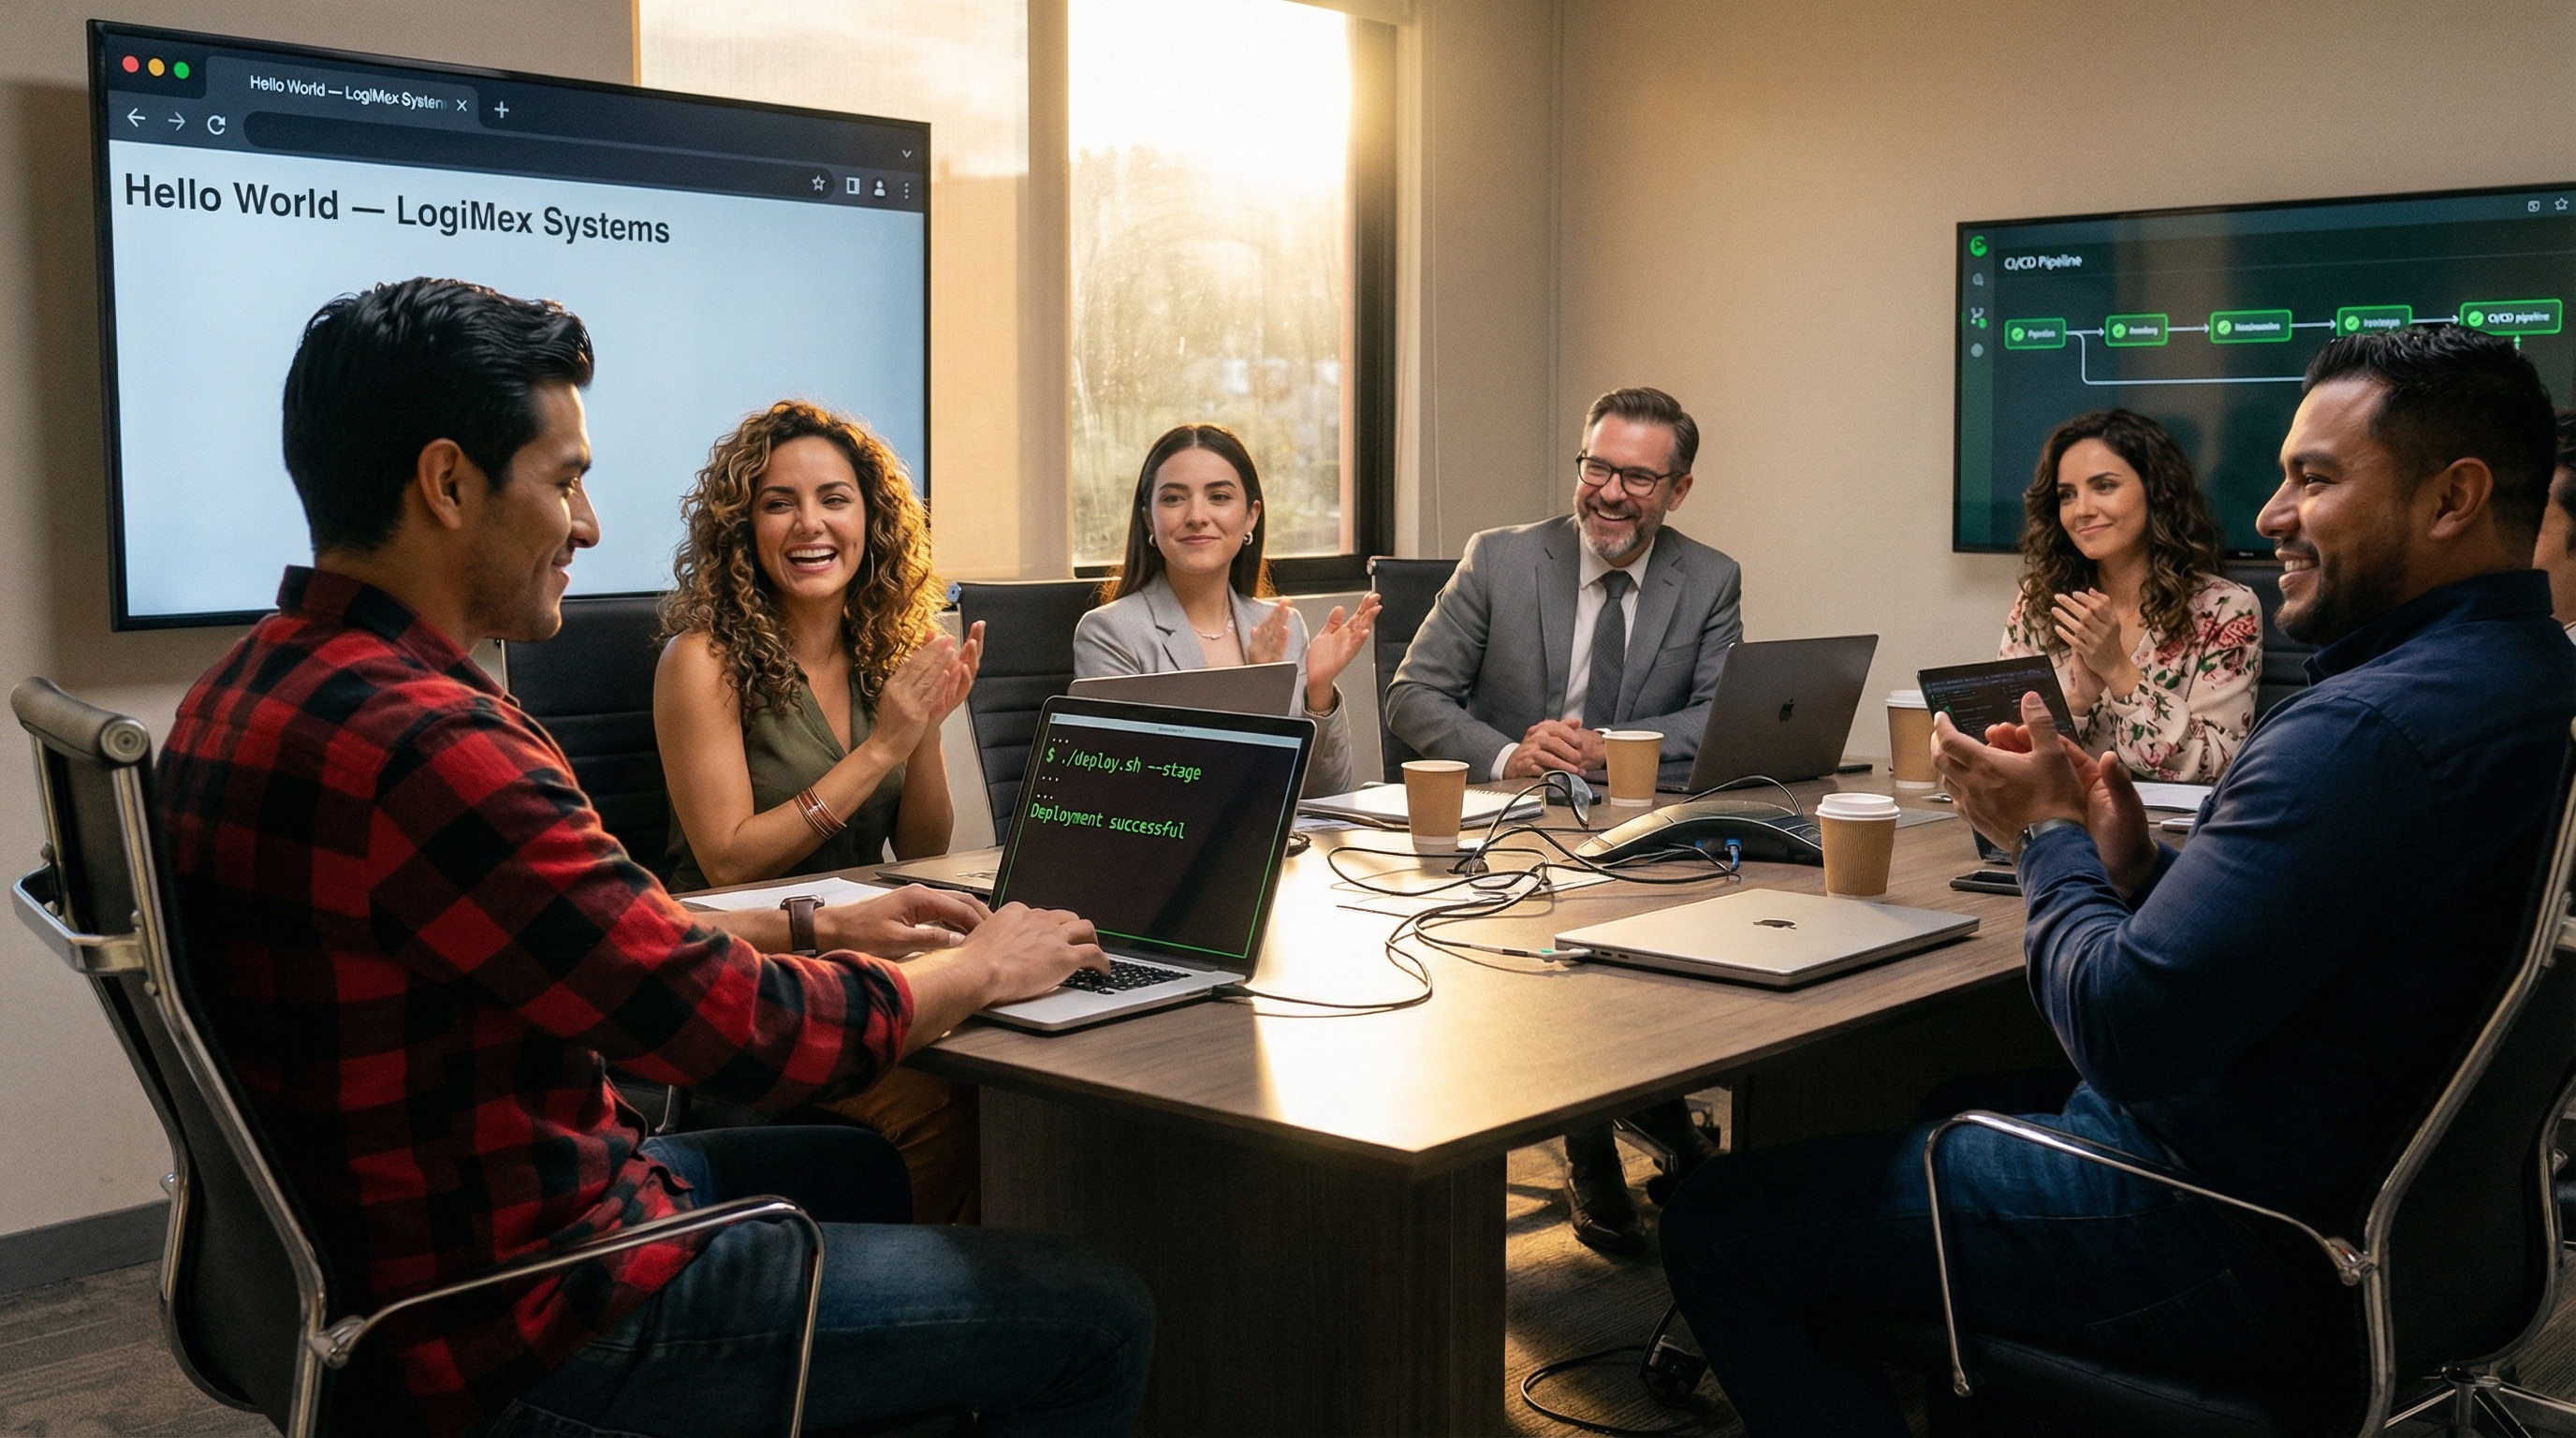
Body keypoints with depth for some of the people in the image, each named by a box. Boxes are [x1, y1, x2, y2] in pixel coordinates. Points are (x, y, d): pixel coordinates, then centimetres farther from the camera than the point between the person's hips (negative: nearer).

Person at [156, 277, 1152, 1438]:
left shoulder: (260, 683, 5)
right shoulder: (420, 744, -29)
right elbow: (752, 1034, -23)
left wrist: (810, 927, 12)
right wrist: (982, 969, -5)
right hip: (520, 1335, -10)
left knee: (859, 1166, 30)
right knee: (1095, 1319, -3)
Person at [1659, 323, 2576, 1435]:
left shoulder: (2368, 729, -28)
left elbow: (2125, 1032, -28)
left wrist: (2051, 837, -11)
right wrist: (2135, 869, 2)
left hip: (2242, 1247, -11)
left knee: (1717, 1221, -6)